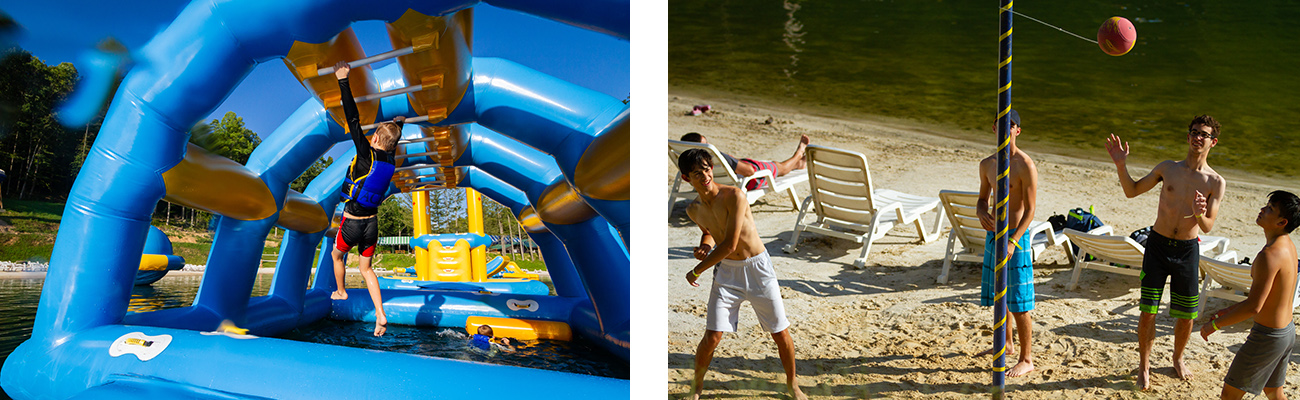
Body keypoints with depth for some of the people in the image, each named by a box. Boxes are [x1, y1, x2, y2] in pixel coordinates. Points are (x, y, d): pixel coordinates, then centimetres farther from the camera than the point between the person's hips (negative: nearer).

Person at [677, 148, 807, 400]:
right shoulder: (694, 210, -2)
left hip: (757, 268, -3)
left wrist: (696, 271, -13)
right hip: (726, 272, 3)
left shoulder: (734, 196, -22)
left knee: (781, 334, 4)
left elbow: (729, 245, -24)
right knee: (712, 337, -6)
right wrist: (704, 246, -2)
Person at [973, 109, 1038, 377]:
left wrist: (1013, 242, -24)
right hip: (993, 234, 7)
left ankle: (1027, 359, 7)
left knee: (1019, 303, -3)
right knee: (999, 295, 19)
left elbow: (1029, 210, -15)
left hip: (1016, 236, -7)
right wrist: (982, 214, -7)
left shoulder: (1025, 166, -14)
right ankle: (1006, 344, 37)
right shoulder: (987, 164, 7)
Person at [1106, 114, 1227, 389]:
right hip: (1157, 245, 0)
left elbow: (1208, 227, -7)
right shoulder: (1168, 168, 0)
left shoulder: (1216, 182, -4)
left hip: (1187, 250, 0)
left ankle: (1178, 359, 36)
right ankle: (1144, 366, 15)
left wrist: (1199, 214, -29)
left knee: (1186, 315, 9)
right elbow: (1132, 191, 8)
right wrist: (1121, 165, -7)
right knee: (1148, 311, -2)